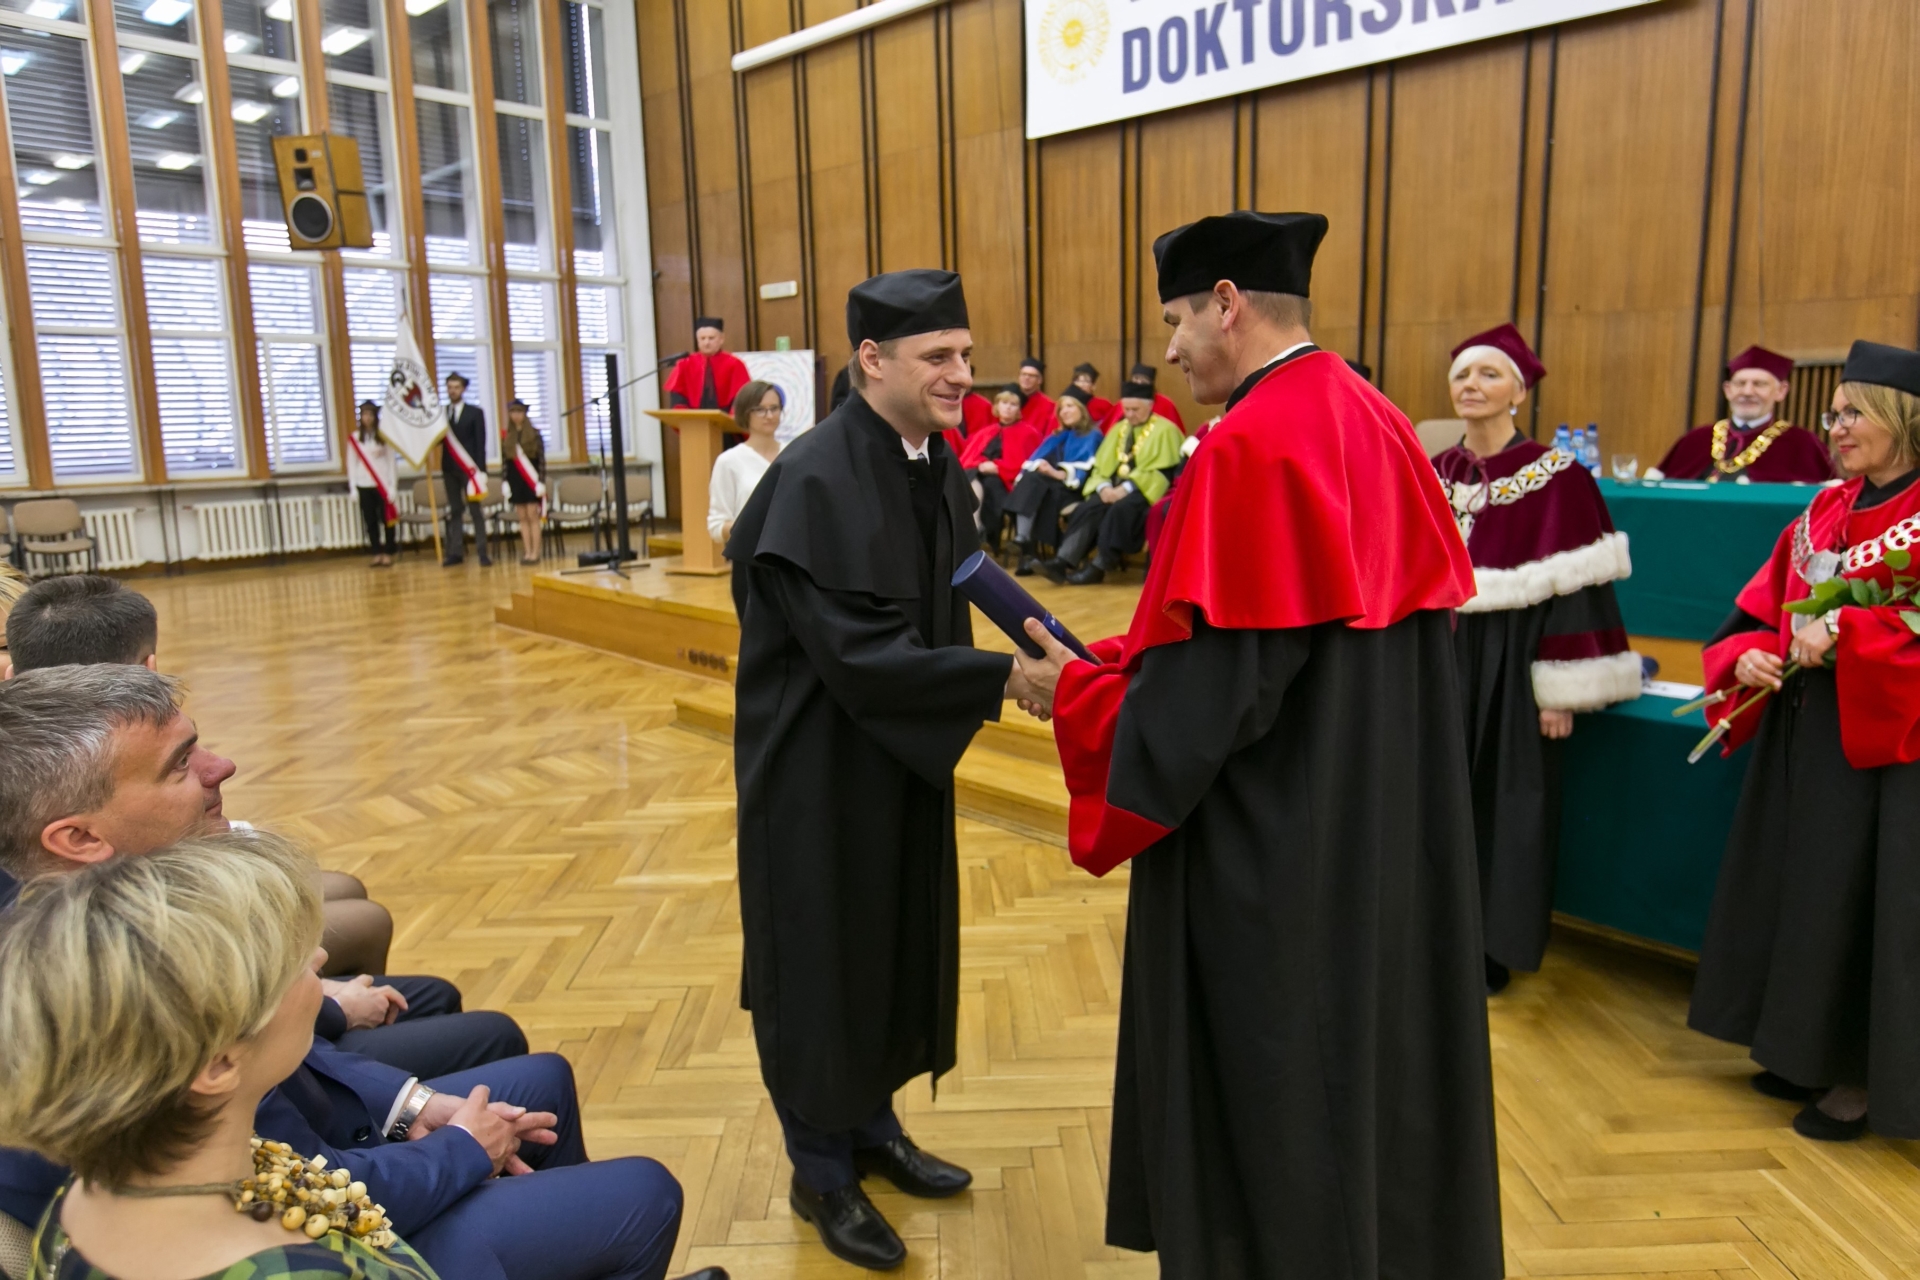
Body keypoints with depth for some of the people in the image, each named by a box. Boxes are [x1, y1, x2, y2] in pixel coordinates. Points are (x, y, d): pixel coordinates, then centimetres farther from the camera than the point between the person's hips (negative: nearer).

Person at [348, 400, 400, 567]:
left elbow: (391, 461, 0)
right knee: (370, 521, 3)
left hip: (383, 483, -2)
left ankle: (388, 553, 7)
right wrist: (353, 487, 1)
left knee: (387, 519, -1)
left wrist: (393, 485, -6)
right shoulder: (354, 438, 4)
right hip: (364, 485, 2)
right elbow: (352, 464, 6)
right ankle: (377, 554, 8)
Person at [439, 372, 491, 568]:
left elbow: (481, 443, -2)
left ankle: (483, 552, -2)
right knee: (454, 511, 6)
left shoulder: (475, 413, 3)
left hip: (469, 468, -3)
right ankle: (455, 552, 7)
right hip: (449, 469, 3)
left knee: (476, 511, -2)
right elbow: (437, 439, 7)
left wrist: (480, 469, -10)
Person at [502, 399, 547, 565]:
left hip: (531, 479, -3)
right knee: (522, 517, 5)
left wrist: (541, 482, -10)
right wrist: (505, 482, 1)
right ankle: (527, 552, 9)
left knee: (533, 516, -3)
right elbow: (504, 461, 7)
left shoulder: (534, 434, -3)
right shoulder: (506, 436, 6)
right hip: (515, 480, 3)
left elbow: (542, 460, -4)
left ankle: (535, 553, 0)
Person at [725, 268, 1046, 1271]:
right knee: (822, 954, 8)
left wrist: (982, 680, 7)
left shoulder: (936, 464, 1)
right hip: (820, 767, -8)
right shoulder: (814, 481, -24)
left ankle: (872, 1124, 41)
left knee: (895, 943, 19)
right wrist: (1002, 677, -32)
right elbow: (859, 652, -29)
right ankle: (821, 1170, 28)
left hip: (903, 758, 8)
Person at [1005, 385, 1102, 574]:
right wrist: (1036, 467, -11)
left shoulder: (1092, 436, 10)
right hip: (1048, 487, 5)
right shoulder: (1057, 437, 28)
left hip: (1071, 489, -5)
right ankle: (1022, 538, -43)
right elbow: (1036, 459, 13)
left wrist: (1059, 474, -24)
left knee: (1034, 481, -32)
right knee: (1029, 478, -29)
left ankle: (1029, 551, -41)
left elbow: (1085, 468, -8)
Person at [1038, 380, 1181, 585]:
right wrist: (1103, 486, -10)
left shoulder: (1165, 430, -1)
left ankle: (1099, 567, -30)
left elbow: (1162, 470, -12)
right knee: (1089, 508, -23)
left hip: (1144, 490, -5)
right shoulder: (1118, 429, 18)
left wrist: (1126, 488, -21)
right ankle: (1062, 562, -36)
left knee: (1120, 510, -35)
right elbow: (1101, 465, 13)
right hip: (1115, 488, 5)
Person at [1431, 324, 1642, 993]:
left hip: (1510, 664, -5)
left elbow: (1574, 591, -12)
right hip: (1439, 658, 5)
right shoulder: (1433, 476, 7)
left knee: (1504, 801, 5)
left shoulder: (1555, 478, -10)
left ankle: (1492, 947, 19)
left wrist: (1561, 693, -15)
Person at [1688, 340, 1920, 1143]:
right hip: (1804, 731, 7)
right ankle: (1806, 1053, 27)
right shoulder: (1824, 512, 10)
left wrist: (1844, 633, -25)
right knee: (1798, 890, 13)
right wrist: (1748, 659, -10)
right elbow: (1755, 612, 8)